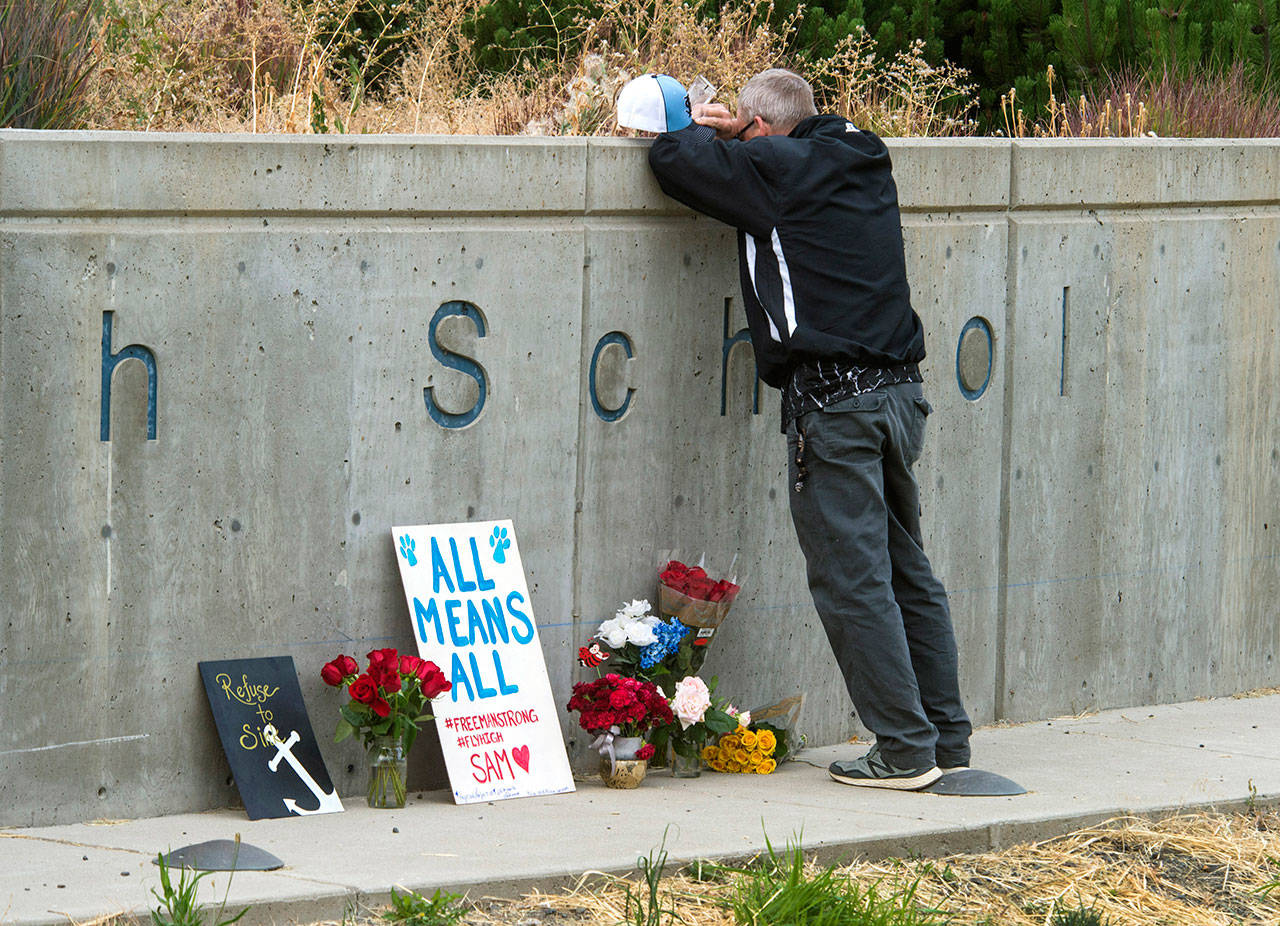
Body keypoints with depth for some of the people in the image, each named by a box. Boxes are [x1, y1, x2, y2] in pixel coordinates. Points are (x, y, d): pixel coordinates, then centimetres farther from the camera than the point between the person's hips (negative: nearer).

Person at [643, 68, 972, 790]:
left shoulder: (778, 169, -7)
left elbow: (674, 159, -4)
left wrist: (693, 129, 18)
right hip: (899, 390, 8)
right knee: (908, 570, 14)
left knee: (852, 580, -4)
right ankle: (947, 736, 17)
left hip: (832, 400, -8)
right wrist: (729, 134, 26)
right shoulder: (865, 161, 15)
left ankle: (906, 749, -5)